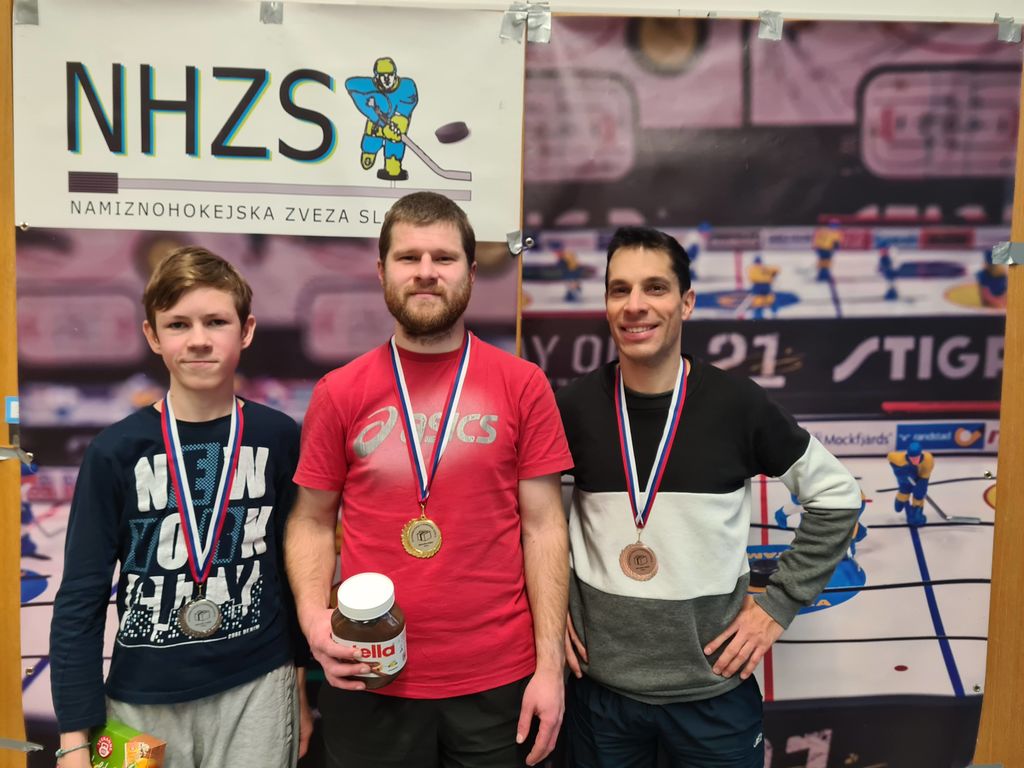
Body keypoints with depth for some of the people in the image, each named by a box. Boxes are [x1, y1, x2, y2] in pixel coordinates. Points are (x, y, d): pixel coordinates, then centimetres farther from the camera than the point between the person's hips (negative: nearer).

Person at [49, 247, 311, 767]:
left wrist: (301, 684, 8)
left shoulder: (279, 439, -5)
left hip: (258, 690, 0)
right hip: (143, 700, 0)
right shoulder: (116, 451, -8)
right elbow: (80, 598, -4)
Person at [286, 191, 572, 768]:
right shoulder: (339, 393, 0)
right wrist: (314, 618, -11)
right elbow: (313, 522, 6)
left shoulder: (523, 386, -3)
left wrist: (550, 665, -6)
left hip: (500, 681, 0)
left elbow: (543, 527, -3)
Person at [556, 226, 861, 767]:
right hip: (600, 685, 1)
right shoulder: (574, 406, -7)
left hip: (713, 688, -1)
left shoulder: (736, 404, -10)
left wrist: (779, 603, -3)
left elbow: (835, 496, 1)